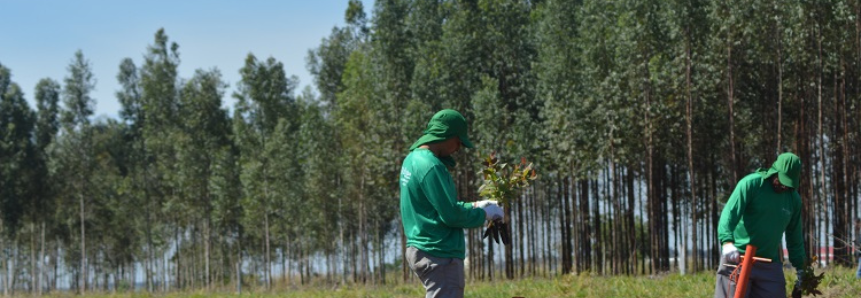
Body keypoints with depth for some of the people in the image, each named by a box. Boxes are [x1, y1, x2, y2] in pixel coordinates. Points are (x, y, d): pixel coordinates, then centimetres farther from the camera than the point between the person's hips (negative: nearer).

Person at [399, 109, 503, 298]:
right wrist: (483, 214, -3)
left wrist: (474, 206, 14)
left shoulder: (413, 159, 13)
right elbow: (451, 215, -19)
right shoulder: (430, 166, -18)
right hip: (440, 256, -10)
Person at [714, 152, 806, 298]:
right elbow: (729, 213, -19)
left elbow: (795, 238, 18)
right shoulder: (751, 183, -9)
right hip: (737, 258, -5)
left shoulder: (794, 199, 8)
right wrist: (727, 242, -35)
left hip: (770, 265, 5)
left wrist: (800, 268, 17)